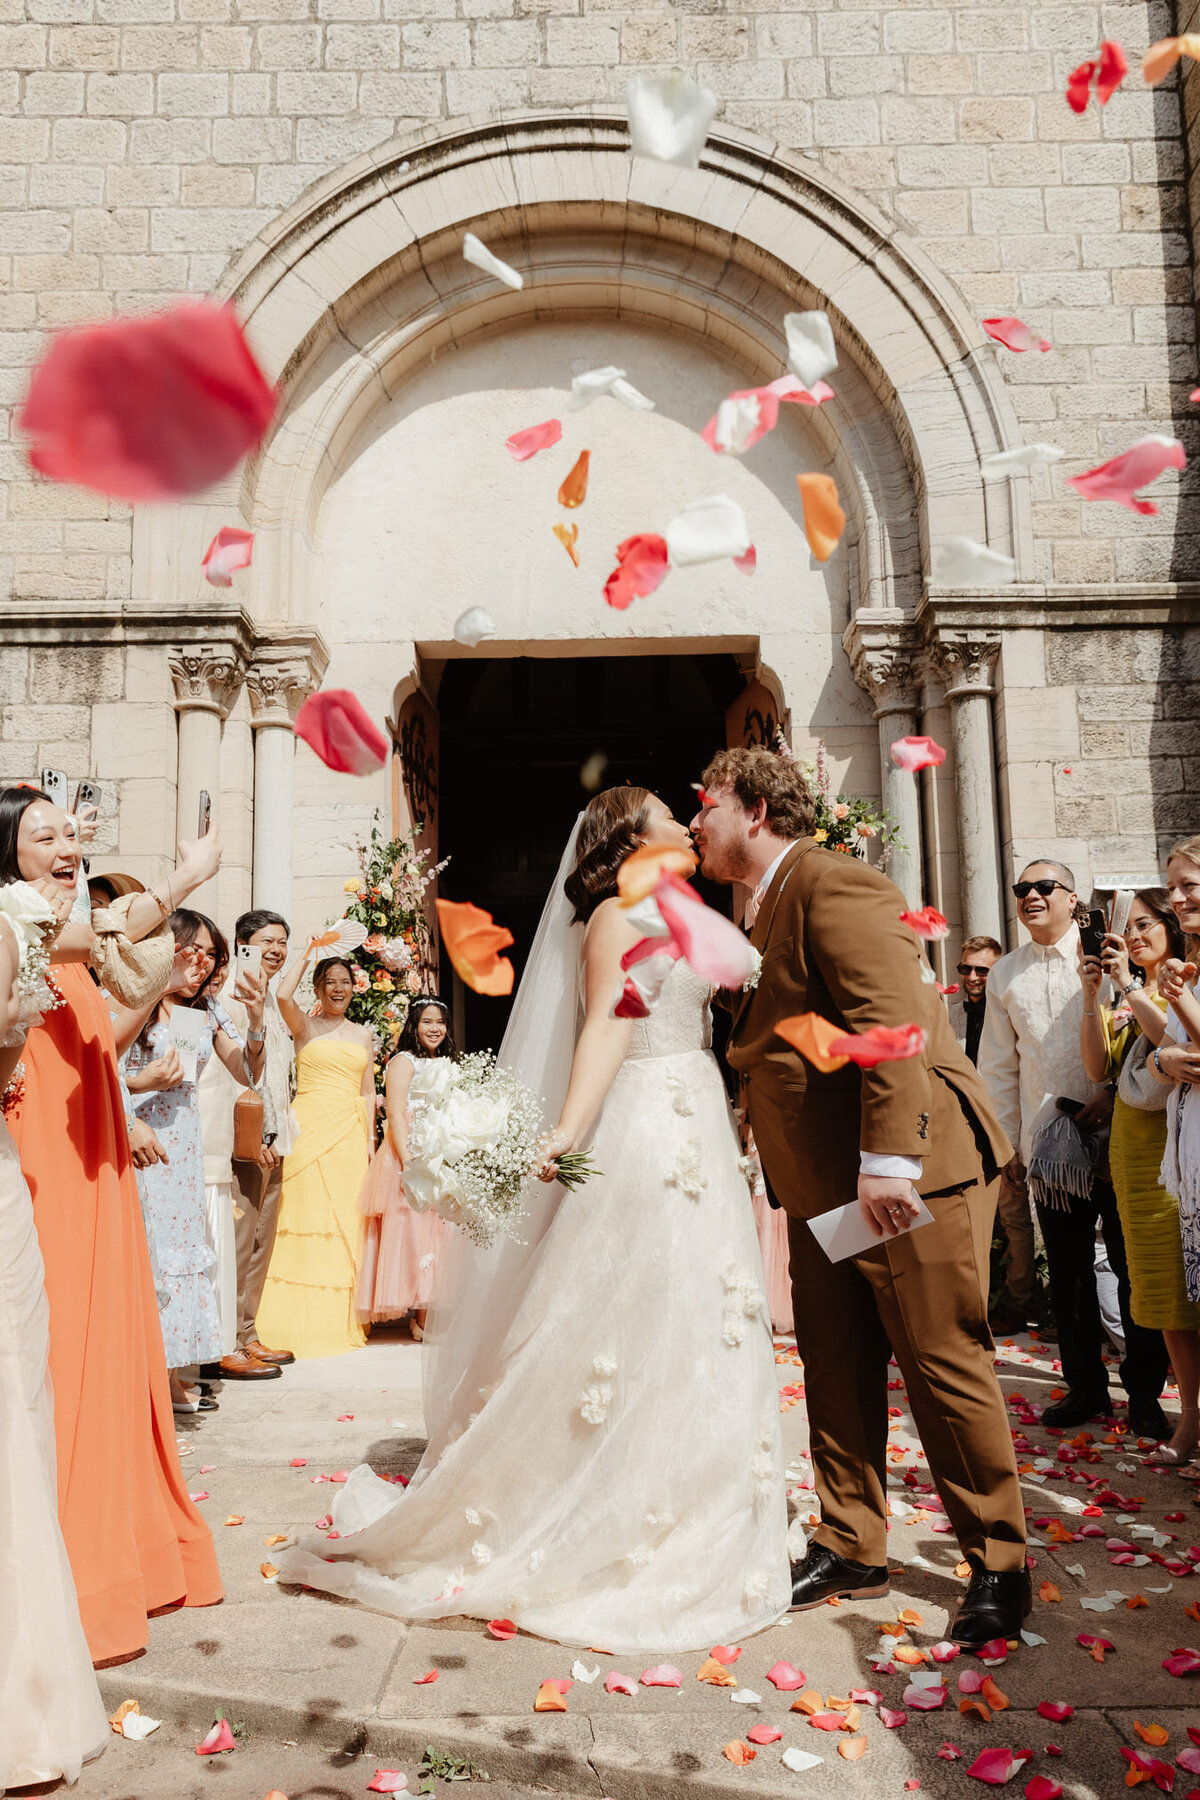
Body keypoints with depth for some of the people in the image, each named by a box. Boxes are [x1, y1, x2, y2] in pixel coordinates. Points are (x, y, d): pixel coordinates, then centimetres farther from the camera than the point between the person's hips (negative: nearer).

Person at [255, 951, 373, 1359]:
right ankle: (302, 1322, 1)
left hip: (350, 1133, 4)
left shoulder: (363, 1035, 16)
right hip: (310, 1127, -3)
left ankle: (341, 1321, 13)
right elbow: (283, 995, -16)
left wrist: (370, 1138, 7)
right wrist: (308, 954, -3)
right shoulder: (305, 1026, 5)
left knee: (345, 1221, 4)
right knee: (307, 1214, -6)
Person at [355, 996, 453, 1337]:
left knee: (436, 1230, 6)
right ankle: (422, 1319, -7)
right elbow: (396, 1117, -14)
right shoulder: (404, 1062, -4)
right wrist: (408, 1164, -23)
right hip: (411, 1157, -8)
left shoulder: (446, 1065, 19)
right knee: (413, 1229, -8)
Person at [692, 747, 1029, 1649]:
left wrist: (888, 1158, -28)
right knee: (836, 1367, 13)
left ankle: (999, 1567, 18)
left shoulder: (832, 882, -13)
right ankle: (852, 1548, 27)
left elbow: (891, 1019, -23)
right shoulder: (770, 908, 18)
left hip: (912, 1168, -9)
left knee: (945, 1363, 1)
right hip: (825, 1185, 10)